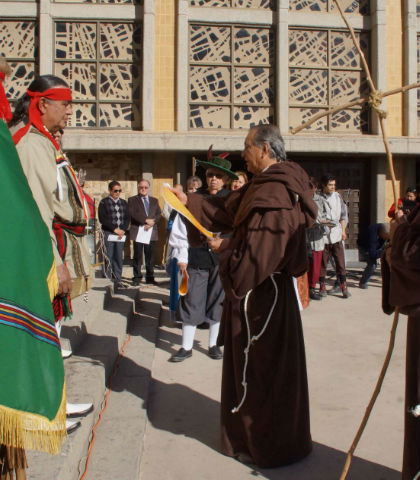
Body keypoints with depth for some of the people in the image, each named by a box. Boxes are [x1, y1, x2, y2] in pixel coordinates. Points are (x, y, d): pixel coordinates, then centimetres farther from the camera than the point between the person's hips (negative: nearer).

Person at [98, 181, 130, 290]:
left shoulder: (123, 203, 16)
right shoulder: (104, 202, 2)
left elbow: (127, 218, 12)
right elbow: (102, 219, -7)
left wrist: (123, 229, -5)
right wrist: (114, 229, -11)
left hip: (121, 234, 4)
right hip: (108, 234, -4)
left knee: (119, 258, 5)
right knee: (108, 258, -5)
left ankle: (117, 281, 10)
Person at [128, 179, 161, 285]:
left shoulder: (154, 200, 18)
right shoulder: (132, 200, 6)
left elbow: (158, 214, 7)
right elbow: (132, 214, -7)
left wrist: (151, 223, -10)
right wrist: (146, 220, -13)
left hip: (151, 231, 3)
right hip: (137, 231, -3)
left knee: (150, 255, 5)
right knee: (137, 255, -1)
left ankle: (150, 277, 12)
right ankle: (137, 277, 7)